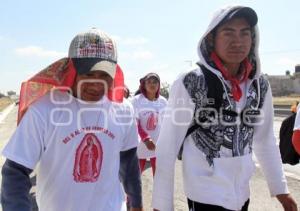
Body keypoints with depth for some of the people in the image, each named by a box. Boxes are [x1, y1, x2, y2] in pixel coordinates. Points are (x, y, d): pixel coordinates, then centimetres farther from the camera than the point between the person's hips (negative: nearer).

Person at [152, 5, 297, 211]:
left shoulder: (260, 85, -1)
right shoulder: (190, 84, -16)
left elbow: (265, 140, 10)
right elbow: (167, 145, -14)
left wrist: (280, 187, 11)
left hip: (242, 194, 5)